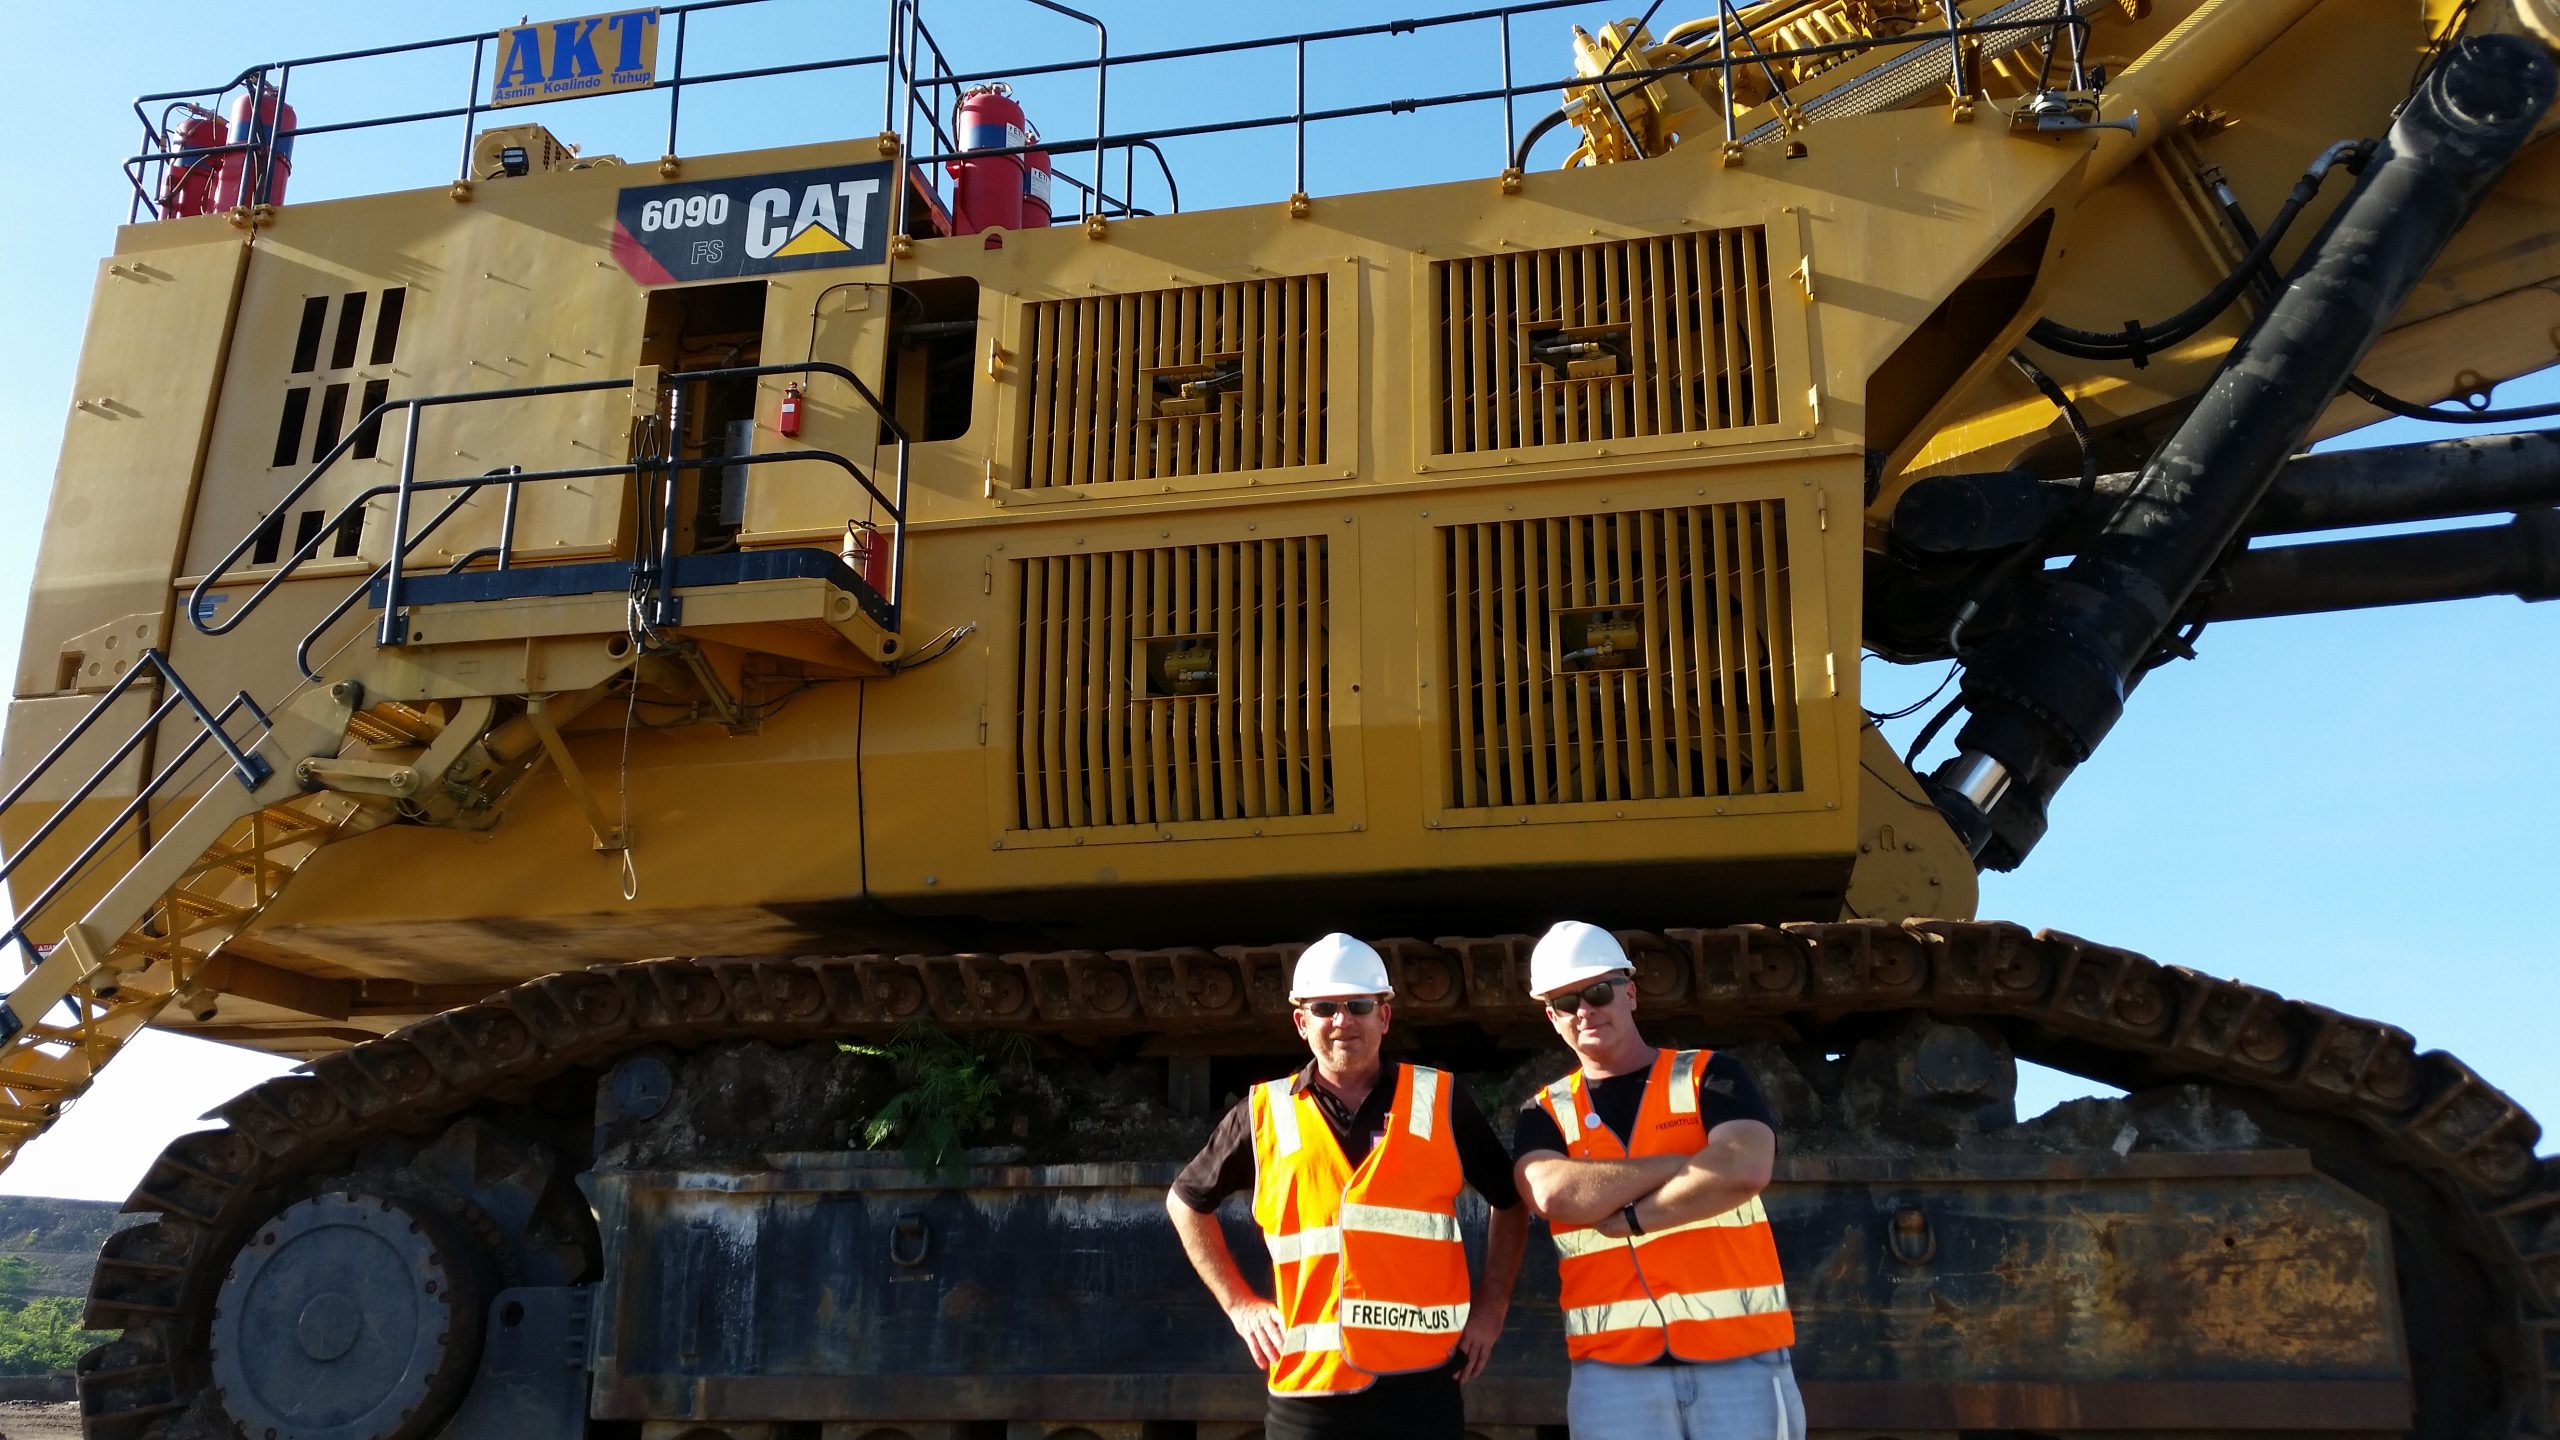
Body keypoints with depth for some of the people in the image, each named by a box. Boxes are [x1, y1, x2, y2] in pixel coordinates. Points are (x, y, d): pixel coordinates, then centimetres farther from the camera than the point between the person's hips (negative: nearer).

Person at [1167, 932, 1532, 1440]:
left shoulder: (1440, 1100, 4)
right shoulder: (1266, 1112, 4)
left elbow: (1510, 1201, 16)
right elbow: (1186, 1201, 18)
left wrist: (1490, 1309, 7)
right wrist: (1239, 1303, 9)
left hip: (1422, 1383, 0)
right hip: (1308, 1389, 0)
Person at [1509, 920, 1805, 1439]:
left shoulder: (1709, 1076, 4)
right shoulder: (1545, 1113, 8)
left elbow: (1743, 1173, -15)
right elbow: (1555, 1195, -14)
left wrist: (1627, 1217, -11)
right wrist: (1693, 1160, -11)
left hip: (1739, 1352, -1)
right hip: (1612, 1367, 1)